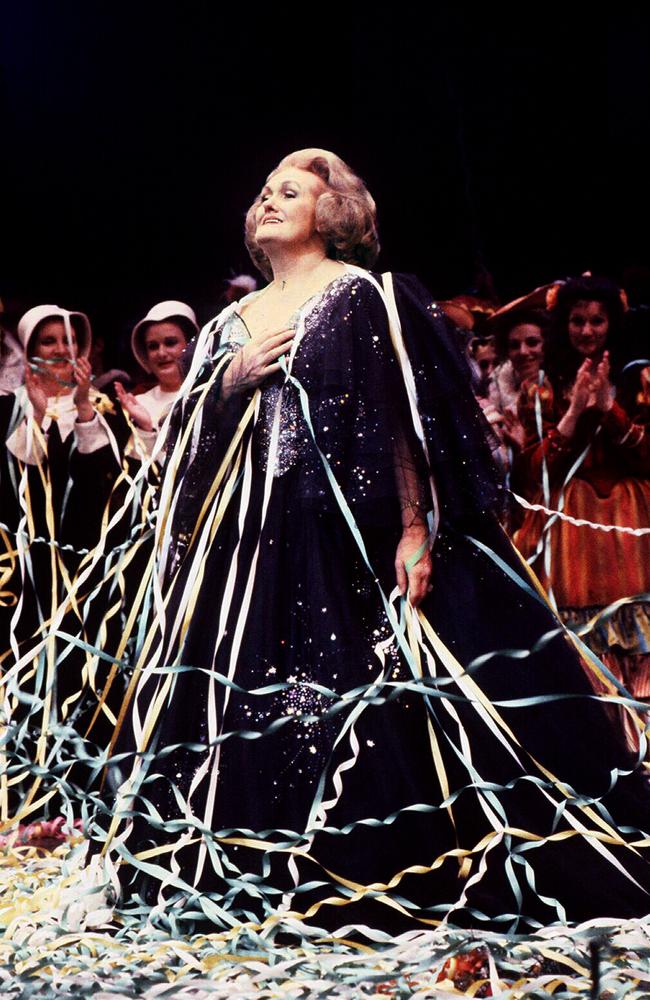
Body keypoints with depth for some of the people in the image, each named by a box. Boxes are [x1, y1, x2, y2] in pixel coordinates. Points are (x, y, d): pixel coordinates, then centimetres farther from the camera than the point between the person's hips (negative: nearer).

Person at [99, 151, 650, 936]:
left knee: (371, 710, -8)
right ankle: (282, 877, 9)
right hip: (251, 539, 6)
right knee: (257, 710, 2)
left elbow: (409, 418, -8)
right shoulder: (231, 325, 19)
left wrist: (414, 528, -18)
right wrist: (231, 379, -2)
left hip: (351, 527, -5)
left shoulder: (365, 297, 1)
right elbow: (188, 436, 17)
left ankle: (399, 869, -2)